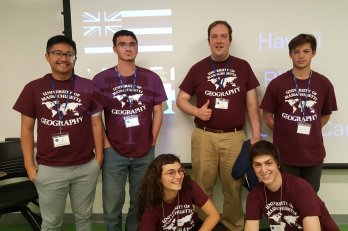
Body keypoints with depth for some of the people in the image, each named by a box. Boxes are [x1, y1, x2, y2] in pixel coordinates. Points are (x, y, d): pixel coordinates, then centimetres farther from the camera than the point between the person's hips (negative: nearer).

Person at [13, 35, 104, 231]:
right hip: (49, 169, 0)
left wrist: (99, 158, -1)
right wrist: (30, 165, -1)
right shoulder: (34, 88, -2)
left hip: (86, 167, 1)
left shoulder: (89, 87, -1)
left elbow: (97, 124, 3)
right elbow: (27, 129, 2)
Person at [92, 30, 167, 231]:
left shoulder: (152, 78, 2)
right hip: (114, 153, -1)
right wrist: (105, 144, -5)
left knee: (140, 204, 15)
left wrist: (152, 142, 0)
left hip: (145, 153, 2)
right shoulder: (101, 80, -2)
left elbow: (158, 112, 5)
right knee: (112, 206, 9)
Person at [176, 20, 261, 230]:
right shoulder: (198, 68, 5)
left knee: (233, 187, 10)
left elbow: (252, 104, 5)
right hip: (204, 137, 0)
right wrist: (197, 111, -12)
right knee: (203, 187, 10)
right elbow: (181, 99, 8)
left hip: (235, 137, 0)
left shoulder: (243, 67, 6)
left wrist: (256, 135, -1)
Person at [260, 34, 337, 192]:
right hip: (285, 155, -2)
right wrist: (285, 134, -3)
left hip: (314, 154, 2)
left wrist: (310, 132, 2)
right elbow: (267, 117, 0)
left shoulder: (324, 84, 0)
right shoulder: (277, 84, -6)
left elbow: (325, 115, 12)